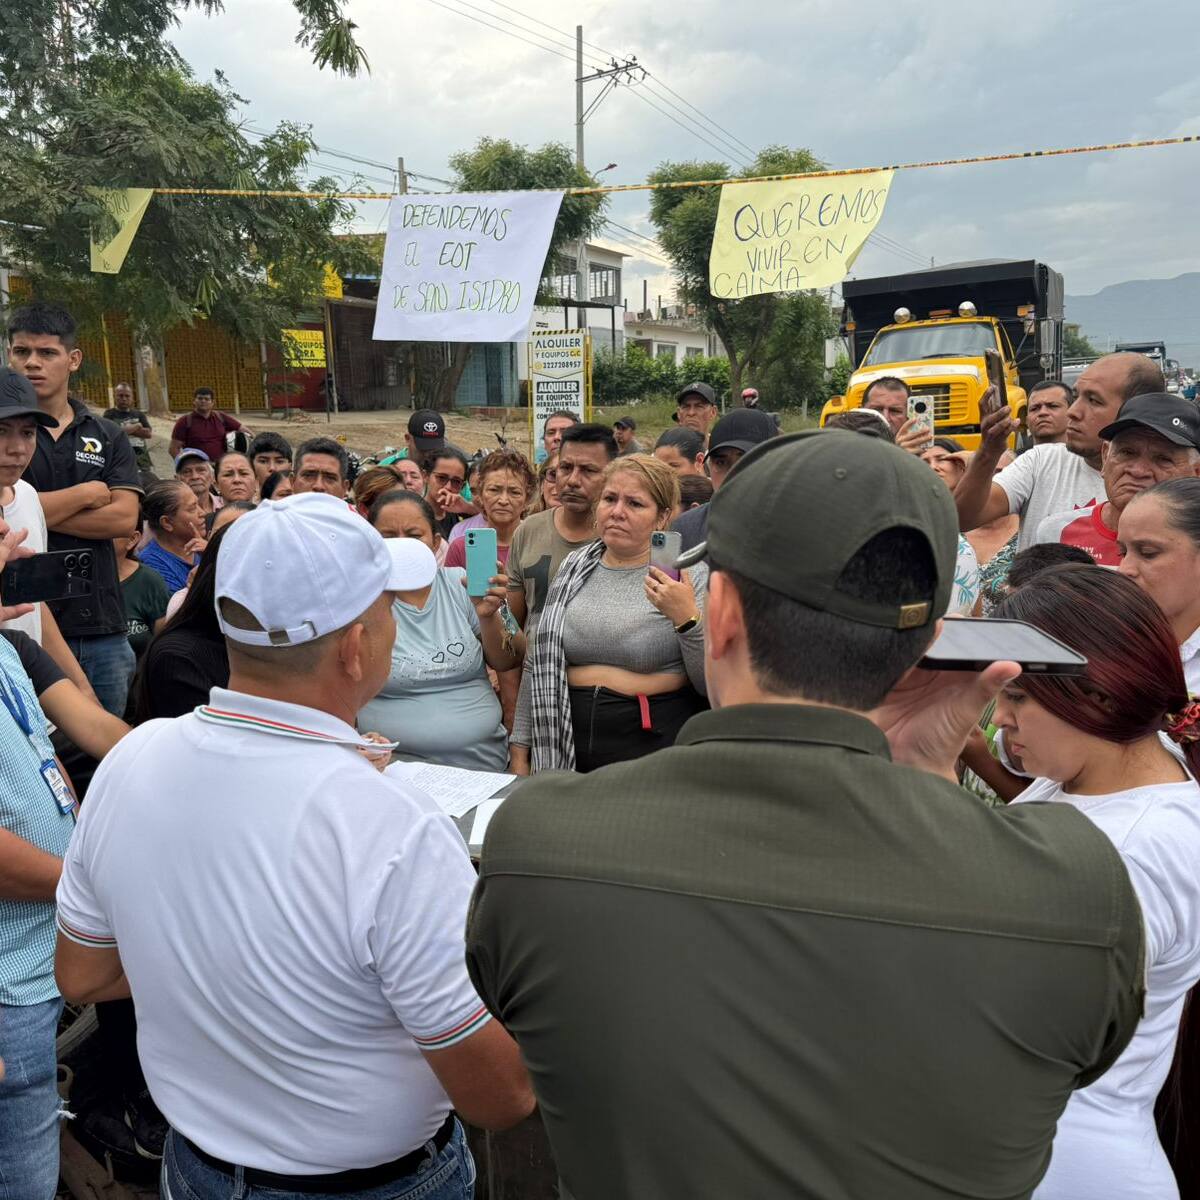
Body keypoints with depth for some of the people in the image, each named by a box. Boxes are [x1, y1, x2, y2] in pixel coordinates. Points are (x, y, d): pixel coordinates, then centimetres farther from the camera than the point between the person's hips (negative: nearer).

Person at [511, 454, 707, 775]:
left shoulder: (690, 577, -7)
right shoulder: (572, 570, 5)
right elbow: (538, 667, 11)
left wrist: (687, 619, -24)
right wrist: (520, 748, 9)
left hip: (656, 746, -3)